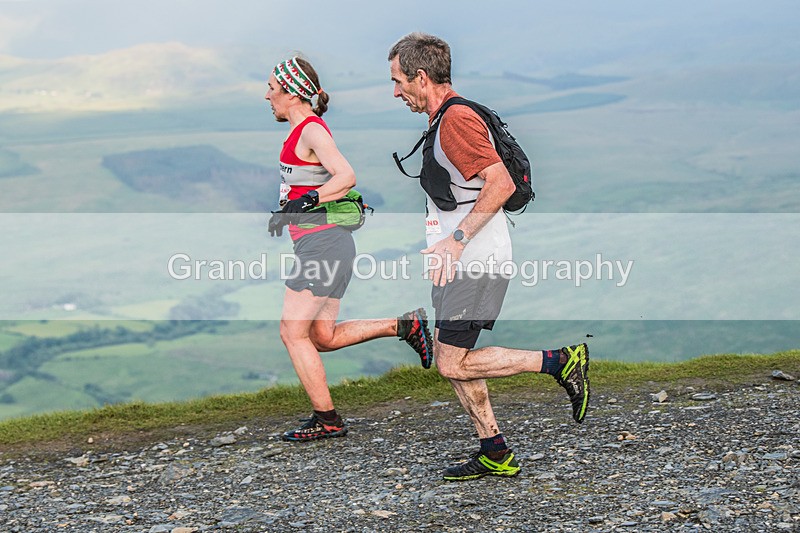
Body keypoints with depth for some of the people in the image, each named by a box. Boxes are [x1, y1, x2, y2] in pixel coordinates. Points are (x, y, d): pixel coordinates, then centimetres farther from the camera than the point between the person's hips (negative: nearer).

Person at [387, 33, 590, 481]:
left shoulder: (457, 120, -17)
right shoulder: (448, 117, 17)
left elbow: (502, 183, -26)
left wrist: (458, 237, -27)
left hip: (477, 262, -10)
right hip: (462, 262, 10)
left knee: (454, 364, -8)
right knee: (448, 356, 11)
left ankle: (562, 361, -3)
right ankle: (495, 453, 16)